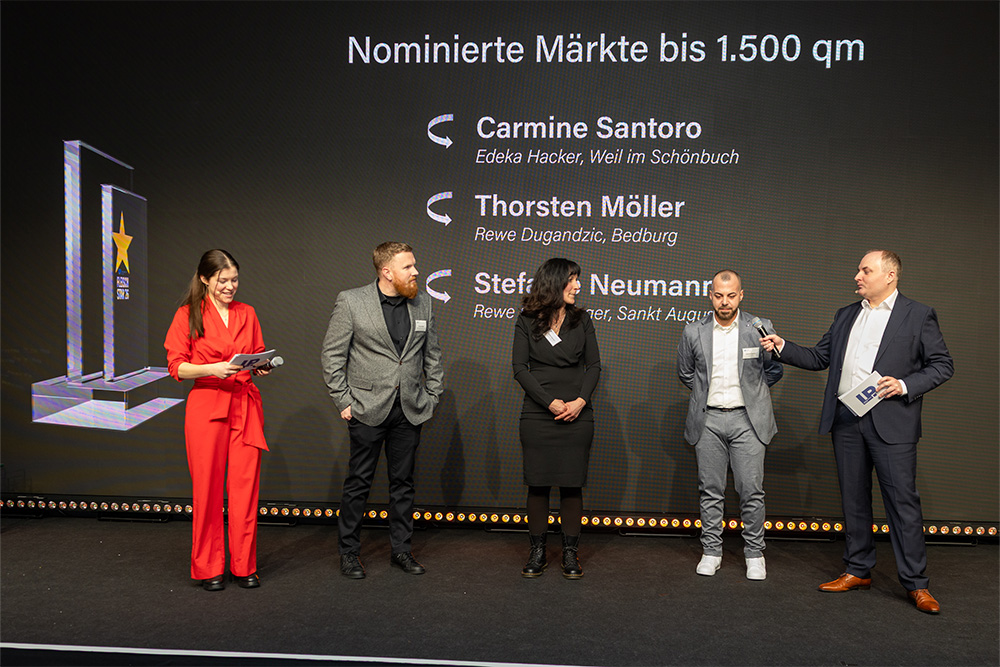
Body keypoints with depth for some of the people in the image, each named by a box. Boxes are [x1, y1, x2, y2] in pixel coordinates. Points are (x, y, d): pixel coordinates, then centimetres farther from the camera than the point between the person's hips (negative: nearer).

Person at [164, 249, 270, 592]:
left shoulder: (246, 314, 13)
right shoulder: (188, 315, 2)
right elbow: (176, 366, -3)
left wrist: (261, 366, -2)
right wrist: (212, 368, -18)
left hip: (245, 406, 3)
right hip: (206, 406, -3)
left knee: (246, 487, 2)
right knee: (207, 490, 2)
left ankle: (244, 566, 14)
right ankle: (209, 569, 15)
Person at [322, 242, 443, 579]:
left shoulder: (422, 303, 6)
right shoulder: (350, 301, -6)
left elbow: (432, 354, 13)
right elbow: (332, 354, -4)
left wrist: (431, 397, 8)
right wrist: (343, 400, -7)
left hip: (410, 410, 4)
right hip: (367, 409, -3)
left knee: (403, 482, 11)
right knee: (358, 482, 5)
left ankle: (401, 549, 24)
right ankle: (349, 552, 19)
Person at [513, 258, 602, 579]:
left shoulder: (581, 319, 9)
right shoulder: (527, 321, 2)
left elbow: (594, 365, 8)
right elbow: (520, 368, -2)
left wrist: (581, 400, -8)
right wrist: (551, 403, -11)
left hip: (577, 415, 1)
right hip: (537, 415, -1)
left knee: (572, 483, 3)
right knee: (538, 483, 3)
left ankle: (570, 552, 14)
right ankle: (537, 552, 15)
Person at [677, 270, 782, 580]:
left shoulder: (760, 328, -3)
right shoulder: (693, 331, 1)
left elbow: (775, 369, 10)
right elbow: (685, 372, 16)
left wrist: (751, 392, 11)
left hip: (747, 419, -1)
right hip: (708, 420, 1)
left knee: (751, 490, 0)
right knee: (710, 490, 7)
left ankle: (754, 553, 16)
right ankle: (711, 551, 19)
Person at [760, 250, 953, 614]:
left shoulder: (918, 315, 0)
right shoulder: (845, 315, 15)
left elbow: (942, 365, 0)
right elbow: (819, 357, 16)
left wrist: (905, 386, -14)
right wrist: (783, 347, 3)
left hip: (891, 423, -5)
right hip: (846, 421, 5)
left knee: (902, 501, -3)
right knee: (854, 499, 12)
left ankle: (916, 583, 8)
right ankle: (858, 571, 24)